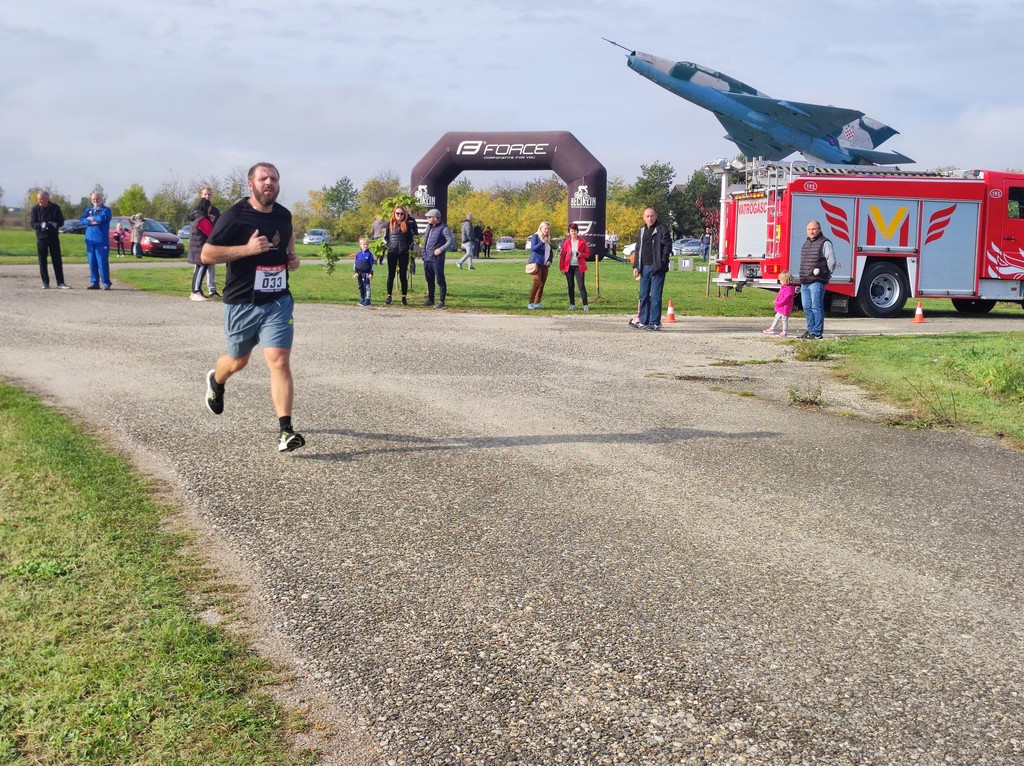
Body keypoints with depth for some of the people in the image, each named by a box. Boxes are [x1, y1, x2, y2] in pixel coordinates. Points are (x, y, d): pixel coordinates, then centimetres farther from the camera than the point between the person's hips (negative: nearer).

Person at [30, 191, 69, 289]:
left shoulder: (55, 208, -1)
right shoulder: (35, 208, -1)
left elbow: (61, 222, 2)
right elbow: (32, 223, -2)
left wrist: (54, 224, -18)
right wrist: (41, 225, -21)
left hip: (54, 237, 0)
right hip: (41, 237, 0)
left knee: (57, 260, 0)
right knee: (42, 261, 2)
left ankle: (60, 282, 5)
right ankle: (45, 282, 9)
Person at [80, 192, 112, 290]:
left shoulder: (106, 210, 4)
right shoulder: (89, 210, 18)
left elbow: (103, 218, -16)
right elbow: (83, 219, 3)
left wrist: (91, 218, -1)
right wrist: (93, 222, -13)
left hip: (101, 241, -5)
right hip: (90, 240, 5)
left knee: (102, 262, -8)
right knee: (92, 263, 4)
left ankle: (106, 283, -5)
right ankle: (94, 282, 9)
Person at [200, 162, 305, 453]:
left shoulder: (283, 214, 5)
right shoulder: (235, 216, -11)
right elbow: (206, 254, -14)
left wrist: (292, 256, 7)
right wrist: (247, 248, -24)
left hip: (278, 301, 2)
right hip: (241, 303, -2)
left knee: (279, 361, -13)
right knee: (238, 361, 18)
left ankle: (285, 431, -14)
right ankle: (215, 381, 55)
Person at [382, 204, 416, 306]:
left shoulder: (408, 224, 3)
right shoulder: (390, 224, 4)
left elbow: (412, 237, 9)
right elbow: (385, 236, 9)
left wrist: (409, 246, -3)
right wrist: (387, 245, -5)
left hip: (404, 253, 0)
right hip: (392, 253, 1)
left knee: (403, 275, 3)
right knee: (391, 275, 5)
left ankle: (404, 298, 7)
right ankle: (389, 297, 10)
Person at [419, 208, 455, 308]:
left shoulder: (443, 228, -9)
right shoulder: (429, 227, 16)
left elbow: (451, 241, -15)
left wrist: (441, 249, -23)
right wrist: (422, 249, 16)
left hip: (437, 260, -8)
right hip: (427, 259, 8)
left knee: (440, 281, -4)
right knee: (429, 280, 14)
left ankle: (441, 301, 0)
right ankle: (430, 299, 24)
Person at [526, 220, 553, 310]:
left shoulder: (548, 239, 17)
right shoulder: (535, 237, -3)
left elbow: (550, 252, 22)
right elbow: (533, 248, -16)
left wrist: (550, 261, 4)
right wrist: (542, 242, -29)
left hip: (545, 265, 7)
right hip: (537, 263, -7)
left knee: (542, 284, 6)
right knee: (537, 283, -16)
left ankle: (537, 303, 12)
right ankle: (530, 303, -15)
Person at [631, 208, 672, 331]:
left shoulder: (662, 229, -3)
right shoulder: (641, 231, 17)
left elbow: (667, 247, -8)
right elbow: (637, 250, 21)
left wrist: (661, 264, -15)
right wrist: (636, 266, 12)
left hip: (657, 268, -7)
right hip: (644, 268, 7)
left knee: (655, 296, -6)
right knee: (643, 296, 10)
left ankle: (655, 323, -3)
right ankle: (643, 321, 17)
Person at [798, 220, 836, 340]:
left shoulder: (824, 243, -5)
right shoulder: (806, 243, 20)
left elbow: (831, 261, -8)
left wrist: (824, 274, -2)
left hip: (817, 282, -8)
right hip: (805, 282, 8)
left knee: (816, 307, -7)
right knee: (807, 308, 11)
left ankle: (817, 333, -5)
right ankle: (810, 330, 20)